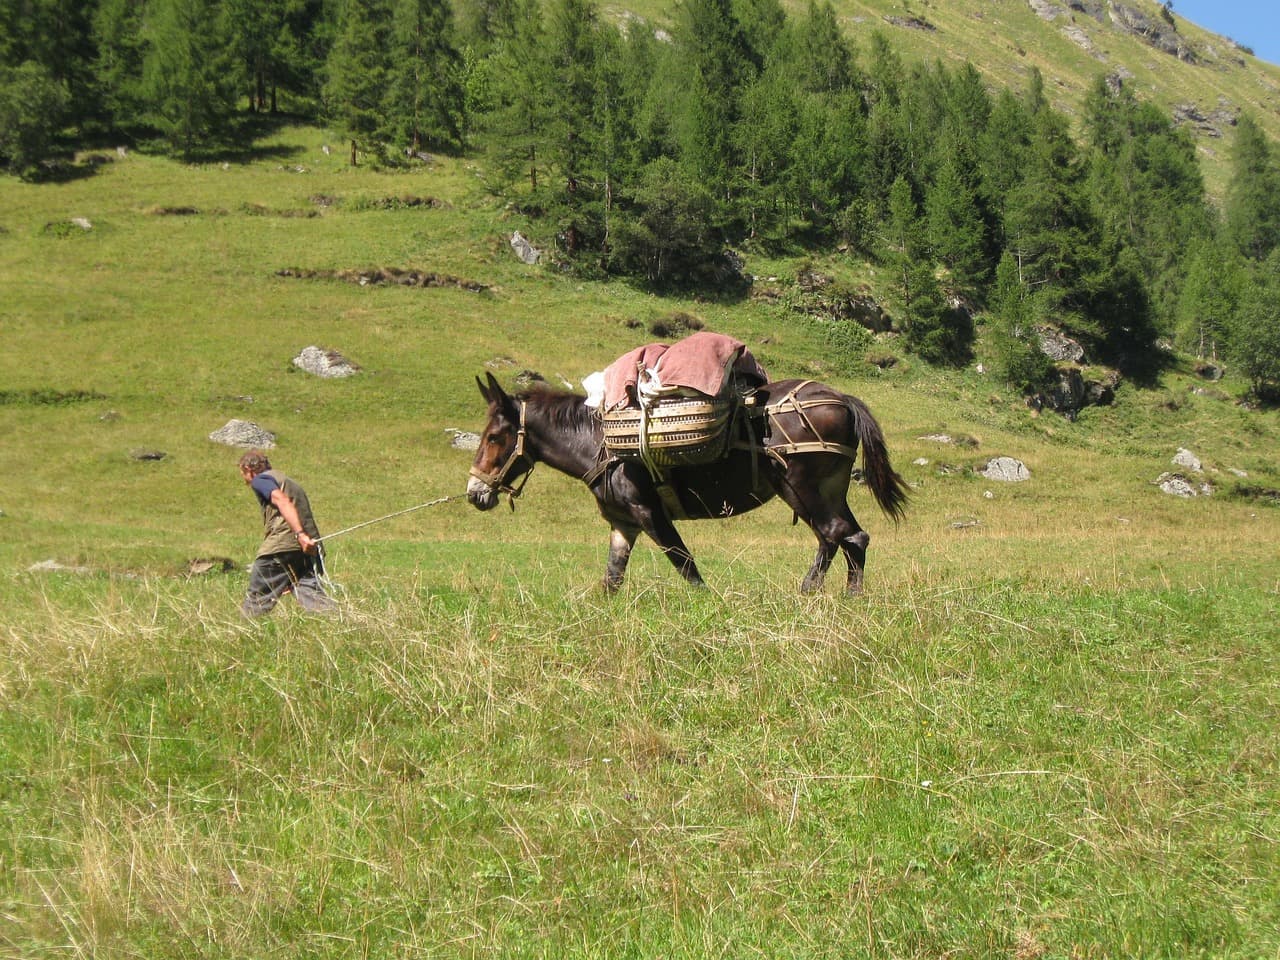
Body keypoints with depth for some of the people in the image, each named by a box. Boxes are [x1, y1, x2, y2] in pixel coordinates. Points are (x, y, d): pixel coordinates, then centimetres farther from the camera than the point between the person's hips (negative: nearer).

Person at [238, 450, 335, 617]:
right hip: (310, 546, 7)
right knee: (312, 594, -7)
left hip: (281, 544, -7)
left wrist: (300, 535, -26)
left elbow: (282, 502, -14)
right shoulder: (289, 482, 33)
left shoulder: (260, 480, 6)